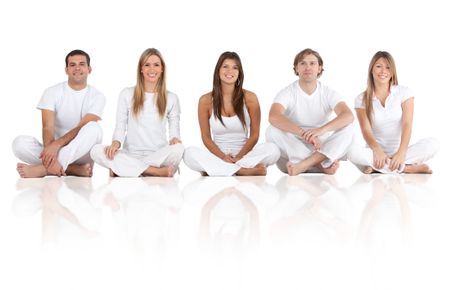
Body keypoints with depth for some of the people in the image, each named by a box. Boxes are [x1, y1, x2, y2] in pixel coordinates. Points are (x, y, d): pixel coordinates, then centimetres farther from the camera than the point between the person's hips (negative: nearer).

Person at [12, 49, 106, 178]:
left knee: (94, 128, -32)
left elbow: (83, 128, -15)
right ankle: (76, 170, -32)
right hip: (54, 150, 1)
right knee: (20, 143, -25)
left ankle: (43, 168, -39)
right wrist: (51, 152, -33)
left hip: (82, 152, -1)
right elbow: (48, 128, -13)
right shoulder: (52, 92, 0)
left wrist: (57, 144, -32)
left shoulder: (97, 96, -2)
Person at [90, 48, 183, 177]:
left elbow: (174, 131, 11)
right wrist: (116, 142, -15)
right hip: (130, 155, 0)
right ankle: (157, 172, -34)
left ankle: (121, 169, -29)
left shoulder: (171, 98, 12)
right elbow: (120, 128, 7)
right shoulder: (127, 94, 10)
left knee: (178, 148, -35)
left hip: (159, 156, 0)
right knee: (96, 150, -29)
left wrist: (174, 139, -14)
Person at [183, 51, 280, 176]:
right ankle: (244, 171, -31)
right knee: (190, 153, -31)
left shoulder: (249, 98, 0)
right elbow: (206, 137, 1)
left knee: (272, 150, -29)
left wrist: (238, 157, -13)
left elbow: (254, 135, 1)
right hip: (218, 156, 0)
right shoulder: (206, 100, 0)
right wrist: (223, 157, -15)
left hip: (244, 155, 1)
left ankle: (213, 170, -25)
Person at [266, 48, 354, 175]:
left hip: (322, 150, 1)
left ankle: (303, 165, -36)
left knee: (348, 129, -21)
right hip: (293, 151, -1)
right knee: (272, 131, -28)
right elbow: (274, 117, -27)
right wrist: (303, 133, -43)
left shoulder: (328, 93, 0)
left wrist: (321, 130, -39)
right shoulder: (287, 93, -5)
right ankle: (323, 165, -31)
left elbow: (348, 116, -20)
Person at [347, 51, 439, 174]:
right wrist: (377, 150, -30)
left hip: (399, 152, 1)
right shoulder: (362, 99, 5)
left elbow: (407, 124, -8)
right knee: (353, 151, -34)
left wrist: (401, 152, -25)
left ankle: (377, 167, -30)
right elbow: (366, 130, -8)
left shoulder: (404, 92, 4)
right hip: (377, 153, 0)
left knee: (432, 144, -27)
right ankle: (408, 168, -30)